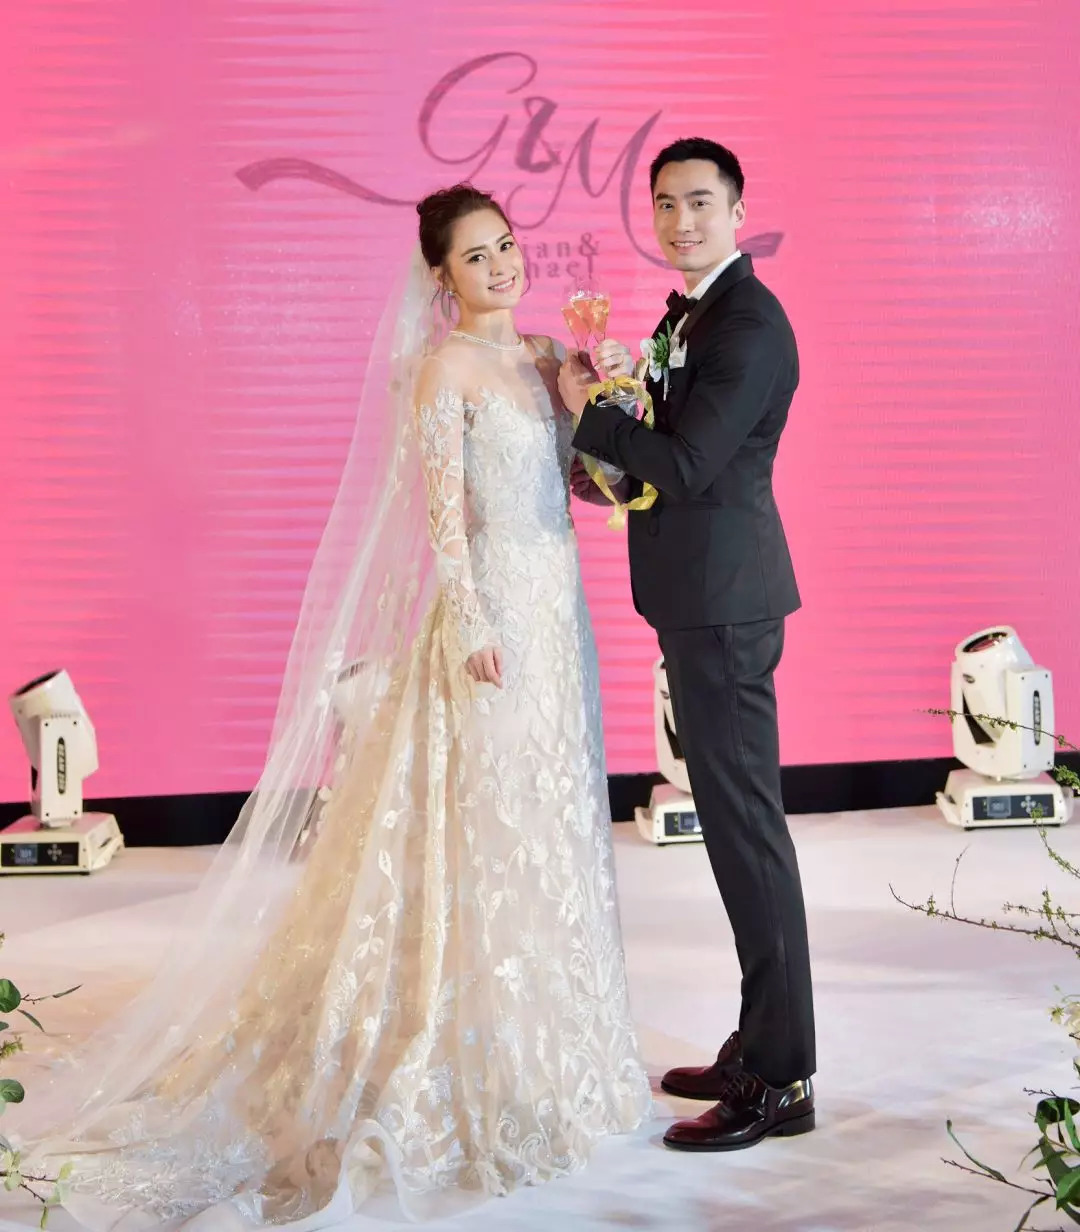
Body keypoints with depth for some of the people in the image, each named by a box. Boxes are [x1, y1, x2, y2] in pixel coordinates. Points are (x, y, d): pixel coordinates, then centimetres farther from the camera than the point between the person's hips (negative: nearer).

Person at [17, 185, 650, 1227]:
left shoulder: (548, 358, 13)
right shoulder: (445, 369, -9)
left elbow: (576, 478, 14)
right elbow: (444, 512, -15)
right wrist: (475, 626, -22)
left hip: (557, 611, 8)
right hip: (492, 612, -8)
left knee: (552, 828, 14)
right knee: (487, 838, -2)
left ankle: (546, 1046, 29)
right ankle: (483, 1069, 9)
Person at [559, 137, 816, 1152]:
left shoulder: (748, 323, -15)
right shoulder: (689, 315, 17)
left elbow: (686, 463, -22)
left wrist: (588, 409, -10)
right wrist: (612, 468, 2)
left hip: (722, 596, -10)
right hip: (702, 594, 10)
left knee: (744, 822, -5)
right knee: (736, 820, 15)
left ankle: (780, 1079, 5)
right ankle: (762, 1046, 28)